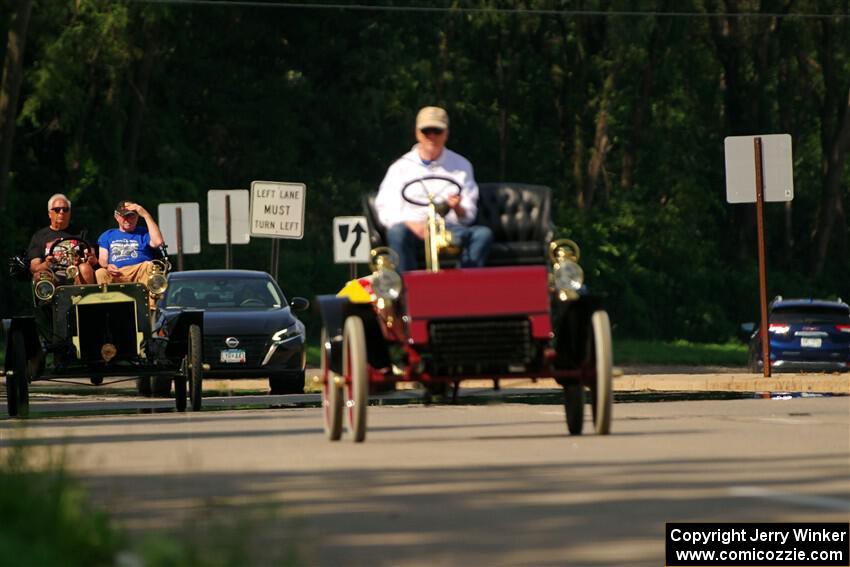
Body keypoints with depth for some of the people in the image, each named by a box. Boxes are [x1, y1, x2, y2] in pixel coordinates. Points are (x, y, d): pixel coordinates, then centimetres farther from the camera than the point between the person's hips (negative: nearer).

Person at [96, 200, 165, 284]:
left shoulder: (143, 233, 21)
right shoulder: (108, 235, 29)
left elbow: (157, 242, 0)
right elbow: (102, 259, 20)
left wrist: (146, 215, 3)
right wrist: (107, 266, -8)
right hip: (116, 274, 1)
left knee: (148, 266, -36)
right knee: (100, 273, -33)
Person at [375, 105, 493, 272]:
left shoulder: (461, 165, 13)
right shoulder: (401, 167, 10)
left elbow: (468, 217, 8)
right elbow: (385, 211, 1)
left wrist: (457, 208, -17)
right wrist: (410, 224, -19)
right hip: (414, 229, -1)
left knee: (483, 234, -27)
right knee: (397, 232, -35)